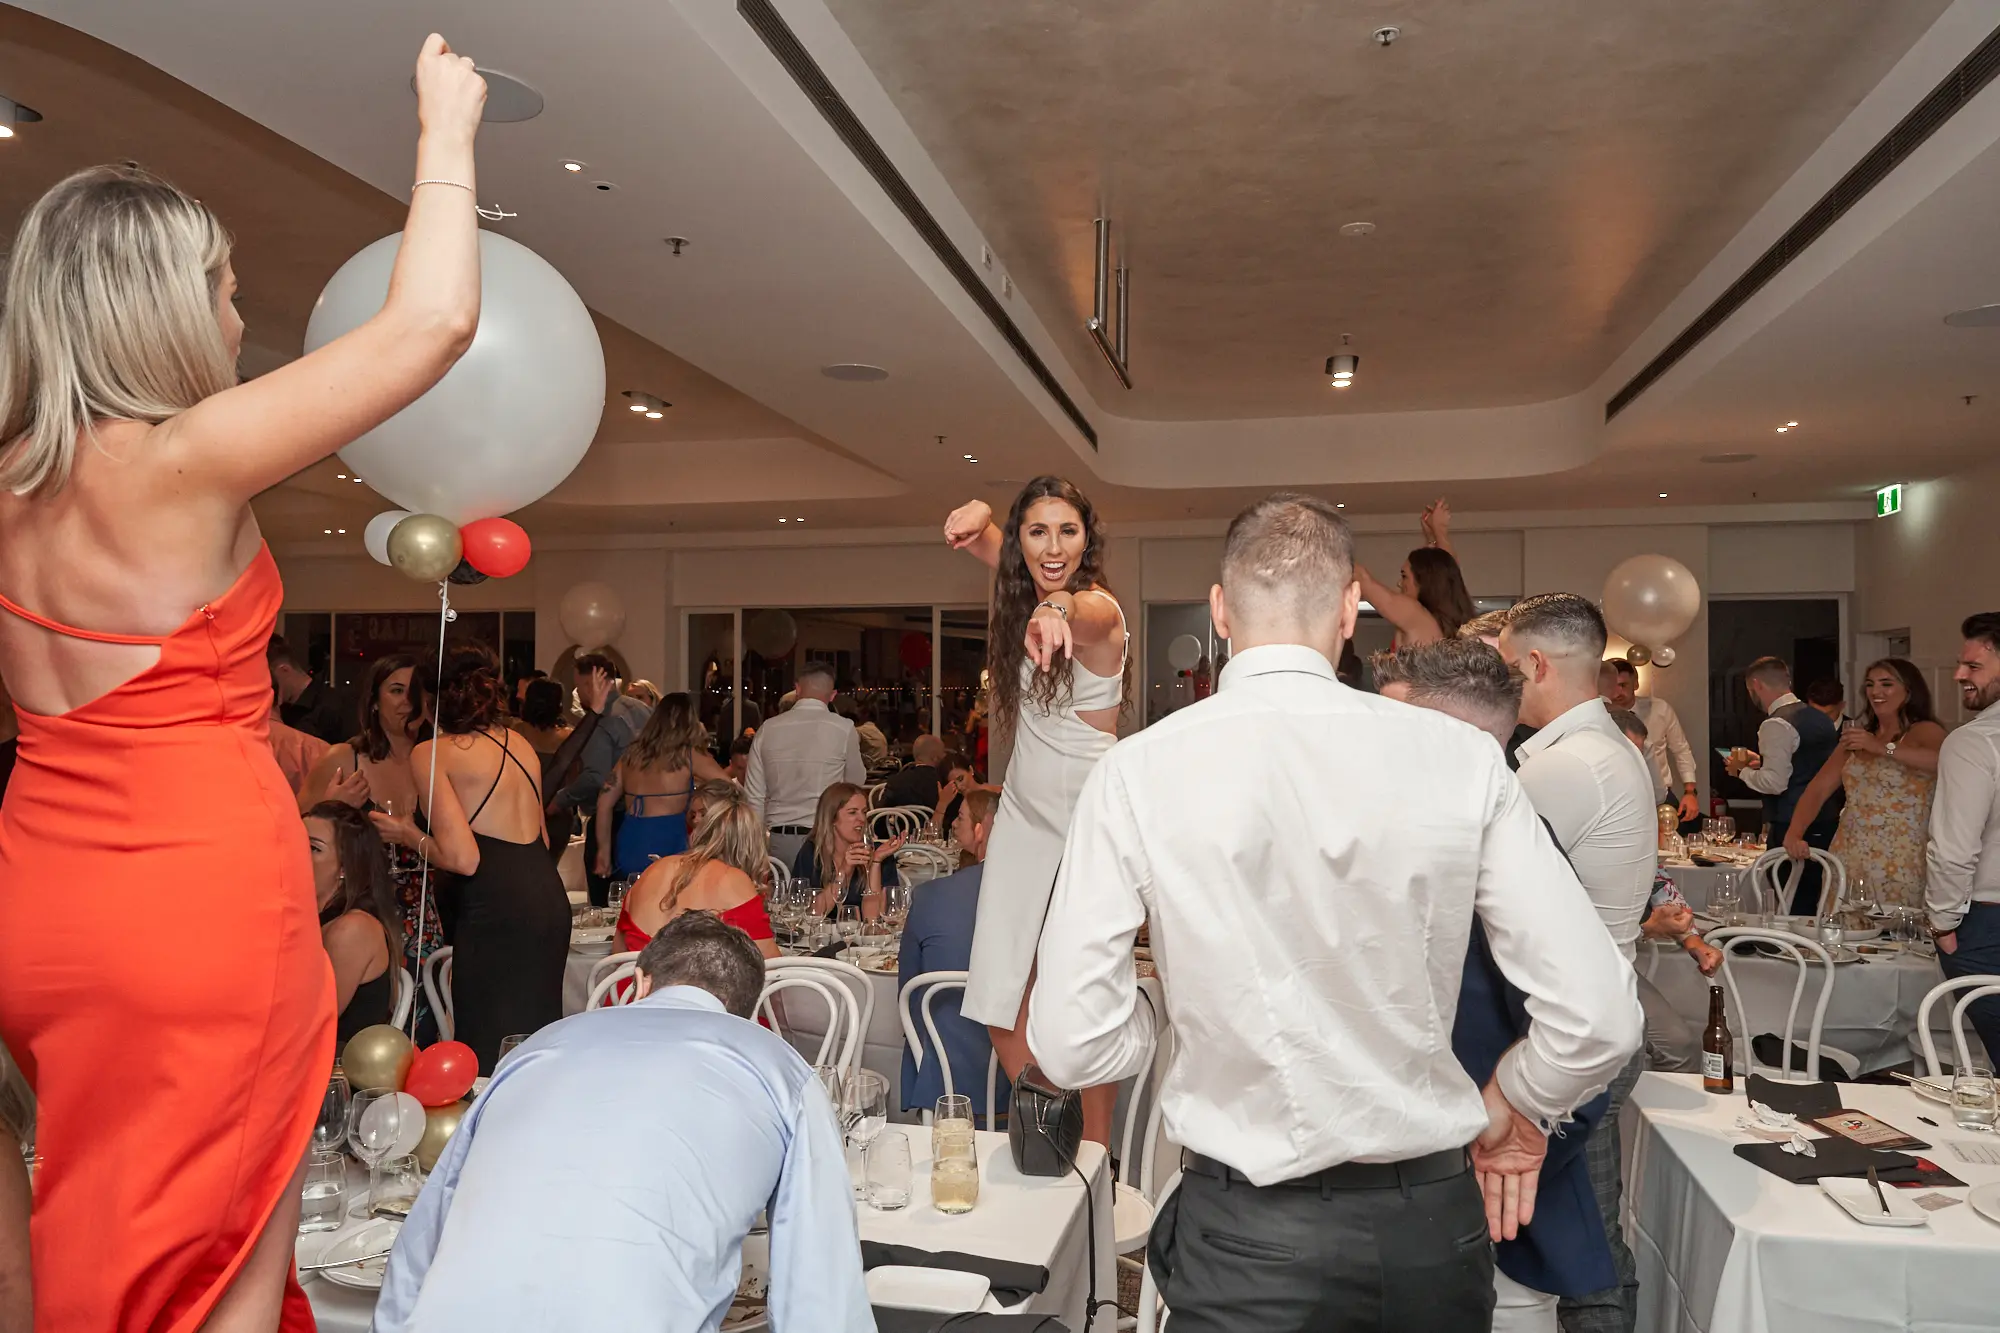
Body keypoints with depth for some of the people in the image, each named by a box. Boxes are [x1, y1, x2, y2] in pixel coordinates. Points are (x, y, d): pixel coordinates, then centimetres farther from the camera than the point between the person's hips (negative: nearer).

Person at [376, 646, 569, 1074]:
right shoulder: (520, 745, 16)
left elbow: (463, 858, -10)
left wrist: (409, 834, 7)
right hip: (550, 898, 7)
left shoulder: (431, 754, -2)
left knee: (488, 1049, 1)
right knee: (536, 1036, 13)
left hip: (495, 907, -7)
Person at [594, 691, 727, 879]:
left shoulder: (632, 753, 11)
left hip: (628, 844, 5)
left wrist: (604, 849, 19)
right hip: (666, 846, -5)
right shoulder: (688, 755, -2)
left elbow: (604, 803, 13)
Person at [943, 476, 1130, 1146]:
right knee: (1005, 1002, 6)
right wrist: (976, 514, -3)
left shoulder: (1098, 607, -14)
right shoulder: (1027, 592, 8)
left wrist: (1058, 608, -65)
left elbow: (1087, 611, -40)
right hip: (1023, 817, 7)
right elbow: (978, 534, 22)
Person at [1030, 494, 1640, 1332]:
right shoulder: (1459, 758, -10)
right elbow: (1599, 1017, -8)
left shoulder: (1138, 772, -13)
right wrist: (1513, 1108, 11)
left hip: (1245, 1232, -2)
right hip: (1431, 1218, 3)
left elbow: (1071, 1044, -12)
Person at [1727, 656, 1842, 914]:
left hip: (1791, 829, -9)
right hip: (1826, 823, 9)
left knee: (1791, 907, -5)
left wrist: (1742, 771, -6)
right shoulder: (1820, 718, 14)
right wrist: (1763, 761, 19)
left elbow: (1774, 783, -21)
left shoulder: (1777, 725, -14)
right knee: (1814, 903, 14)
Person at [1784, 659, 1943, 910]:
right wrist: (1794, 833, -7)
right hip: (1846, 861, 5)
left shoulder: (1924, 732, -2)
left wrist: (1882, 748, -24)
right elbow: (1818, 789, 8)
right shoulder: (1856, 735, 15)